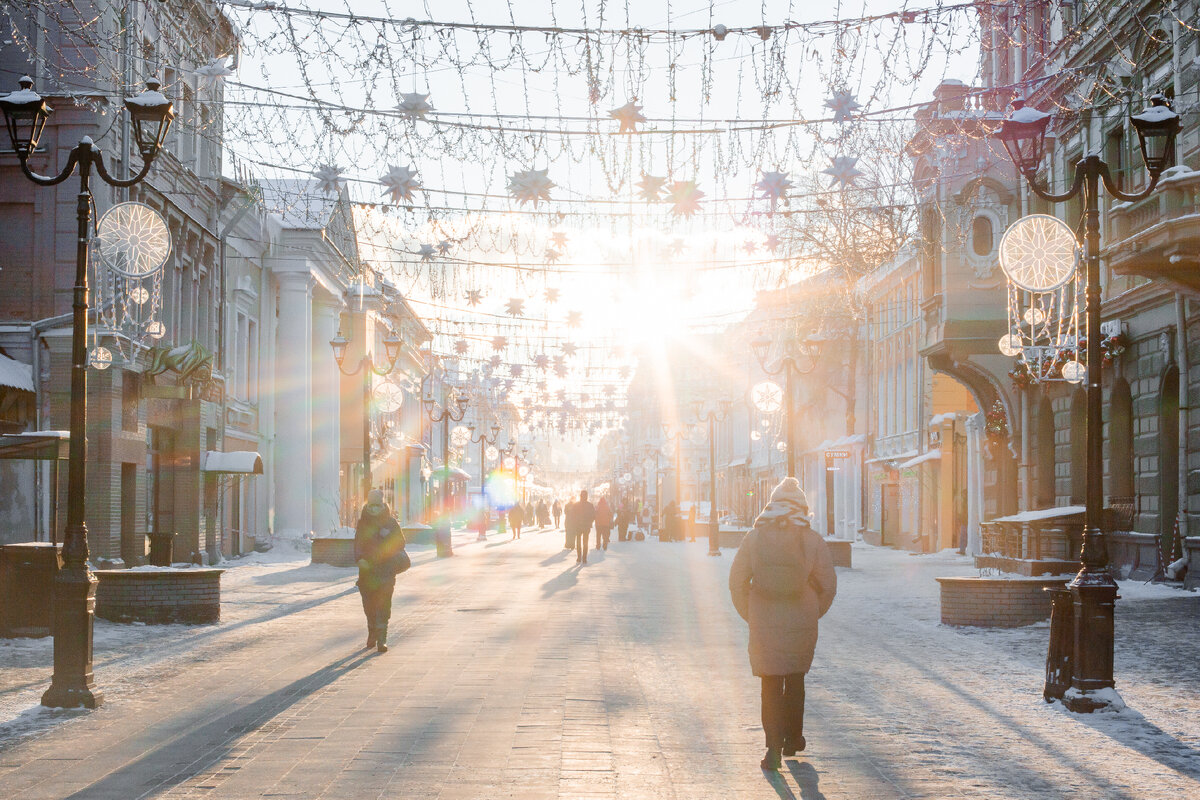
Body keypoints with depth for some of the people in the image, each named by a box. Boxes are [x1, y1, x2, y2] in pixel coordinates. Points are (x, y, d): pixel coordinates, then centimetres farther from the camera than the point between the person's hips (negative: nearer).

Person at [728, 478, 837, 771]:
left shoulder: (754, 537, -3)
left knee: (771, 684, 4)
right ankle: (793, 738, 31)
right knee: (795, 680, 20)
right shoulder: (813, 540, -4)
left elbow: (737, 582, -1)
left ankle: (774, 747, -7)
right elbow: (828, 585, -1)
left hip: (764, 625, -1)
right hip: (802, 625, 1)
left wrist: (750, 616, 10)